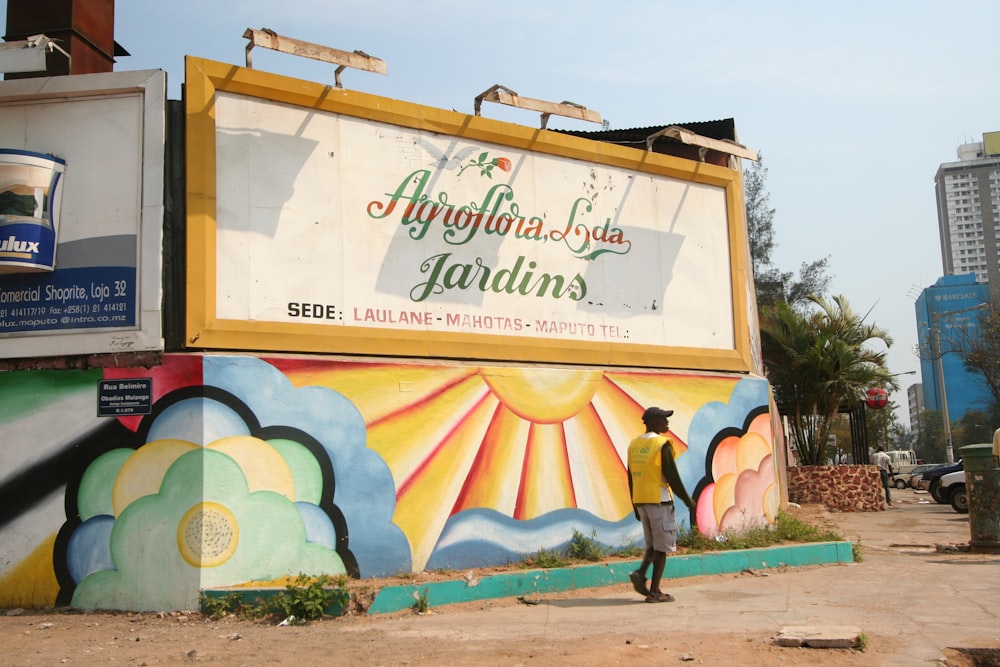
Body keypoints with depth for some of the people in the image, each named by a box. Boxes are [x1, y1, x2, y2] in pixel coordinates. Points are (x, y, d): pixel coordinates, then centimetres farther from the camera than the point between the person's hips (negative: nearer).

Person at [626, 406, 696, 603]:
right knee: (662, 546, 2)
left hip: (640, 500, 7)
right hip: (659, 500, -7)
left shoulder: (634, 445, 10)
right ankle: (654, 591, 4)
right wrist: (689, 502, -6)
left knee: (653, 544, 19)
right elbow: (672, 477, -15)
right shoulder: (662, 444, -12)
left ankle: (640, 573, -1)